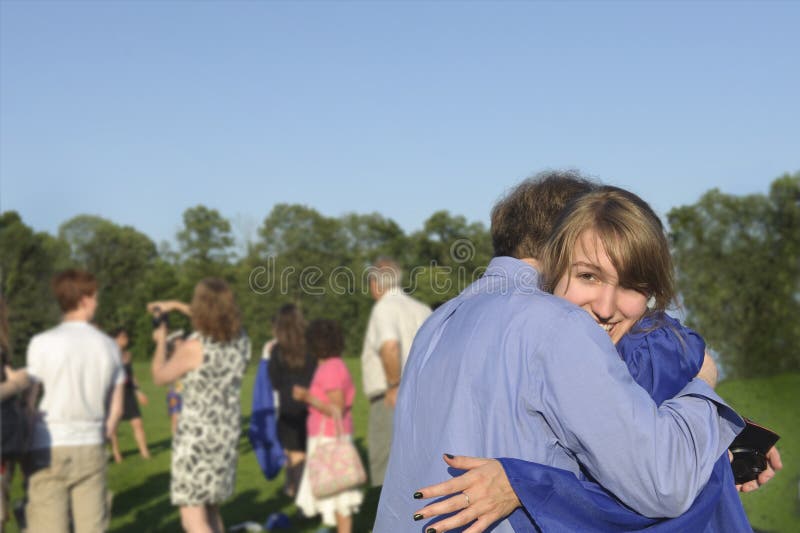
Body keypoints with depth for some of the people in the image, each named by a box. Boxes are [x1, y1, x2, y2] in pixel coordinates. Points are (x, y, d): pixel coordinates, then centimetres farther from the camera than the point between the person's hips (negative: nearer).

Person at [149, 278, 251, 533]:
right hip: (227, 434, 7)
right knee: (210, 510, 24)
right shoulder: (241, 340, -2)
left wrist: (161, 341, 15)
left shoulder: (193, 347, -20)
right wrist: (176, 305, 25)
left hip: (196, 436, -7)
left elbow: (160, 377, -1)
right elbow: (216, 320, 22)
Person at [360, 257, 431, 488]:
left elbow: (390, 345, -27)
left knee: (386, 473, -2)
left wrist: (394, 385, -19)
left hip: (392, 402, -7)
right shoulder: (423, 309, 15)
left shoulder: (383, 308, -8)